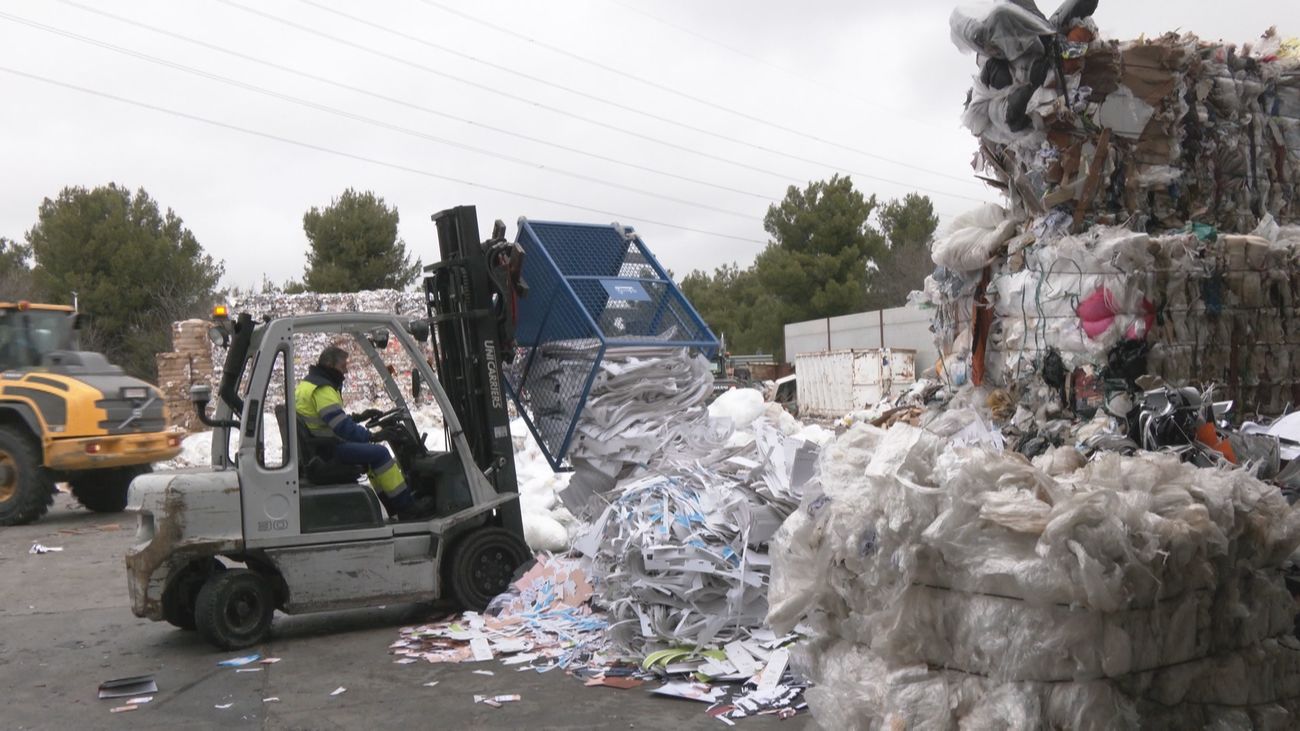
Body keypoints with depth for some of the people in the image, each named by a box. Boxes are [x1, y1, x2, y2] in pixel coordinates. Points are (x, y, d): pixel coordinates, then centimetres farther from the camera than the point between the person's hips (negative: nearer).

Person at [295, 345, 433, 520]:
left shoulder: (308, 384, 17)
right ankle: (407, 507, -12)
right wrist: (372, 436, -21)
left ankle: (395, 507, 20)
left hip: (315, 448, 11)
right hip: (327, 451, -11)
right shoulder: (322, 390, -18)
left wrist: (358, 417, 15)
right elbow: (342, 426, -25)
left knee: (372, 454, 21)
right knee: (379, 453, -15)